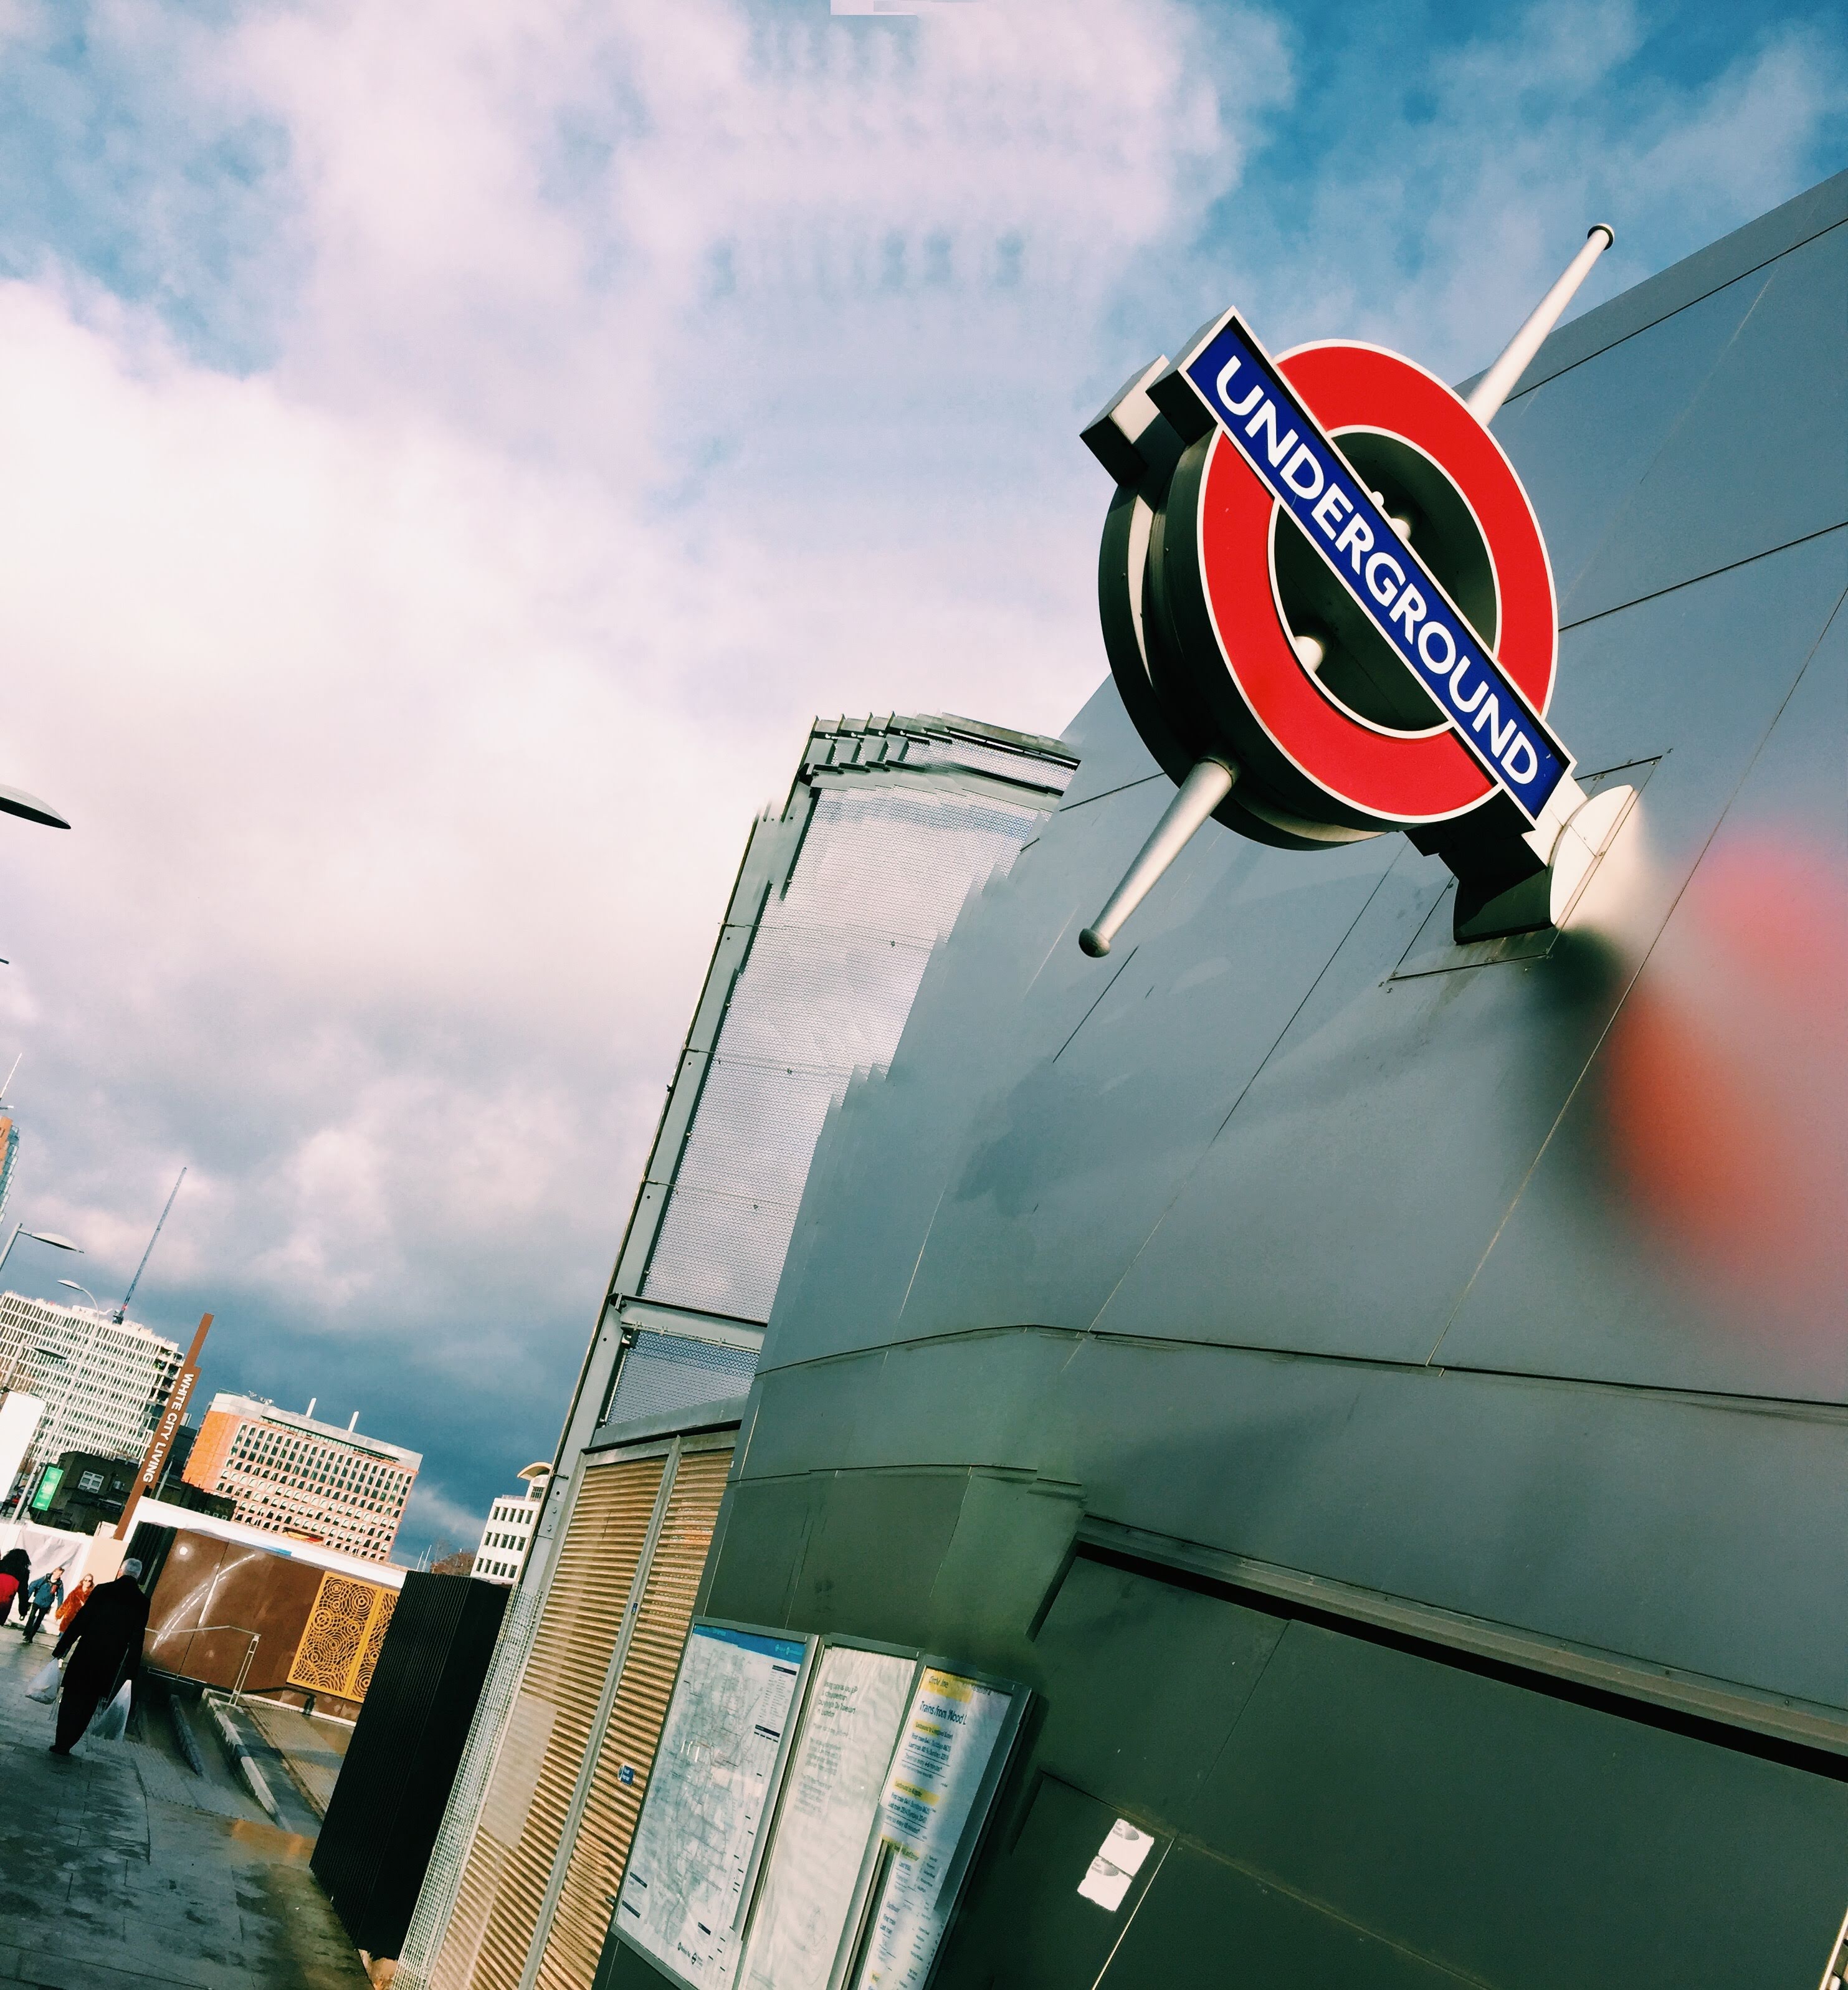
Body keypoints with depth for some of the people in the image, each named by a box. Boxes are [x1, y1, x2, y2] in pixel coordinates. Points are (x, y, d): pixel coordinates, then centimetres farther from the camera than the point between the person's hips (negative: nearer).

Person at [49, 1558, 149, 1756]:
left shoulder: (104, 1590, -7)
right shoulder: (142, 1603, -2)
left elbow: (80, 1620, -8)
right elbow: (137, 1640, -2)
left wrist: (61, 1648, -1)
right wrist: (130, 1671, 3)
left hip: (86, 1654, -2)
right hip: (111, 1661, 2)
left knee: (71, 1698, 10)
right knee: (89, 1703, 13)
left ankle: (61, 1743, 5)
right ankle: (67, 1744, 11)